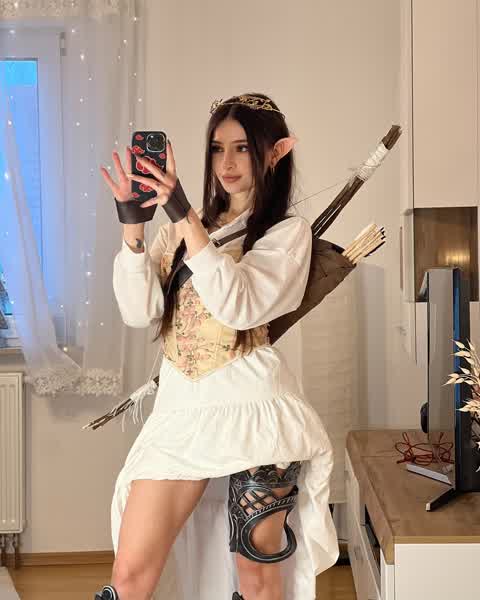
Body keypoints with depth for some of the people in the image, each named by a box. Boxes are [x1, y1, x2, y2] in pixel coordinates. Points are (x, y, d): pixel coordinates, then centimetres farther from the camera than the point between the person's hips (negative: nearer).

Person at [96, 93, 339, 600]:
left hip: (252, 406, -3)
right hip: (181, 405, 4)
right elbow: (139, 312, 3)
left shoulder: (289, 232, 2)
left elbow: (239, 305, -16)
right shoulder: (182, 229, 15)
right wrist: (132, 224, -9)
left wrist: (183, 216, -20)